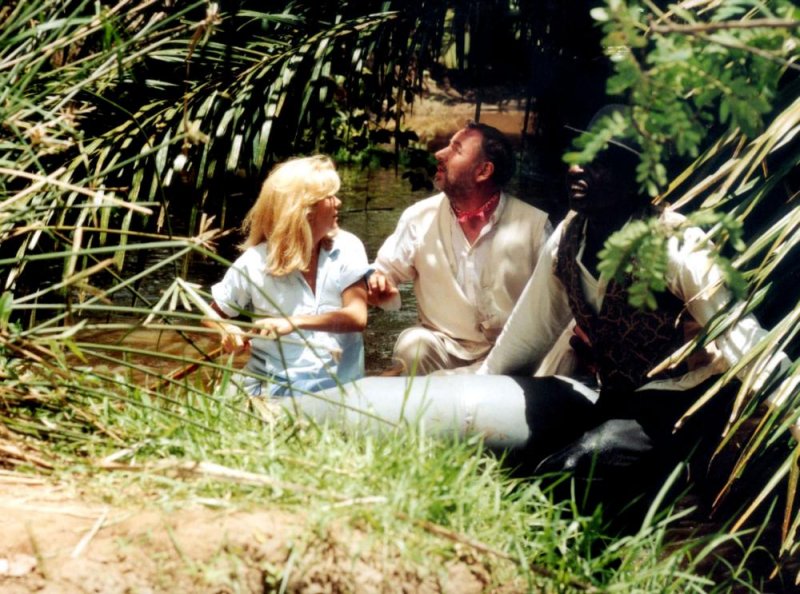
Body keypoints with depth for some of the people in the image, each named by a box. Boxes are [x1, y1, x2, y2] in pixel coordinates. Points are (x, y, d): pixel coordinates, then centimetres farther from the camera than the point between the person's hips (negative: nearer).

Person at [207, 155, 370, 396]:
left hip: (339, 384, 2)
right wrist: (227, 331, -17)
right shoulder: (254, 263, -6)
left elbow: (357, 317, -15)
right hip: (272, 388, -1)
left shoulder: (347, 248, -2)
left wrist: (295, 322, -29)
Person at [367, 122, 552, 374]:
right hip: (445, 346, 2)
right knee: (412, 346, -29)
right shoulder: (420, 218, 0)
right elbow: (384, 271, 8)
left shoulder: (534, 224, -6)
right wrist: (379, 285, -17)